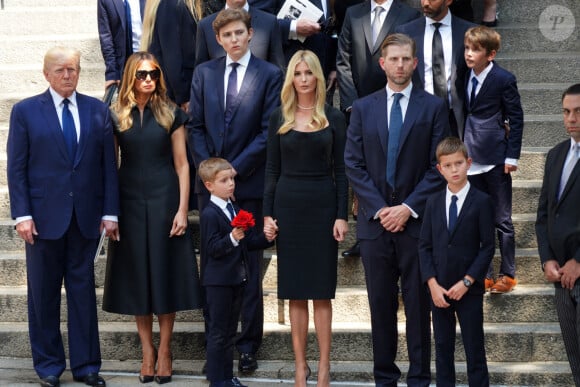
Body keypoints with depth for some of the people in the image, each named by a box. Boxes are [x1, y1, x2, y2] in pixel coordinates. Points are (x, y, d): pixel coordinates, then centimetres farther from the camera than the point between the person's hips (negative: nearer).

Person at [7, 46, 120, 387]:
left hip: (87, 216, 2)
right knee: (44, 292, 6)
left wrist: (110, 212, -1)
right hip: (44, 216, -1)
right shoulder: (25, 111, 2)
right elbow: (17, 168, -1)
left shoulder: (98, 110, 7)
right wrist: (22, 214, -9)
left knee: (83, 289, 6)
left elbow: (109, 165, 5)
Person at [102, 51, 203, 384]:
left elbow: (182, 165, 0)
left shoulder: (171, 114, 1)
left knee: (165, 273, 2)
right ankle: (147, 350, 14)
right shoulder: (117, 116, 3)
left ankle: (165, 349, 12)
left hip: (165, 202, -1)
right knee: (137, 276, 5)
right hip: (130, 203, 1)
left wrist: (182, 210, -7)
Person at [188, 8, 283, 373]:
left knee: (249, 267, 3)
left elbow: (268, 131, -5)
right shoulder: (204, 73, 10)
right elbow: (196, 126, 8)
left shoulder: (270, 75, -1)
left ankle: (248, 346, 9)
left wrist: (235, 168, -11)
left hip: (249, 182, -3)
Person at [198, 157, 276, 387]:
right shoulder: (209, 214, -14)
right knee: (218, 332, -1)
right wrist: (232, 238, -34)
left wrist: (265, 238, -4)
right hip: (218, 281, -8)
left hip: (237, 279, 8)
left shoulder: (236, 211, 12)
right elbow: (213, 249, -20)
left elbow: (248, 243, 13)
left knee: (229, 331, 15)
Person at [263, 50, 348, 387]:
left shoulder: (333, 118, 2)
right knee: (295, 292, 5)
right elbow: (272, 169, 6)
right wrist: (268, 213, -1)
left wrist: (342, 216, -6)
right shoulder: (279, 118, 6)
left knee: (322, 292, 1)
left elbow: (340, 170, 1)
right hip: (288, 204, 2)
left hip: (322, 205, -1)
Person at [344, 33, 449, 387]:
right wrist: (379, 209, -7)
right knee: (381, 304, 7)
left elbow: (439, 167, -3)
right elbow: (353, 164, 4)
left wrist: (408, 207, -11)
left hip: (416, 221, -2)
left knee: (418, 303, 3)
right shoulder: (363, 108, 8)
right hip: (375, 220, 2)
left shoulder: (434, 107, 2)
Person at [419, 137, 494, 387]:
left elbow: (488, 247, -6)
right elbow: (424, 245, 5)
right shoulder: (433, 202, 6)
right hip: (438, 288, 3)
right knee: (443, 348, 9)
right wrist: (433, 284, -7)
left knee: (474, 348, 2)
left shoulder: (481, 201, -4)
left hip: (469, 289, -3)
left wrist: (467, 282, -13)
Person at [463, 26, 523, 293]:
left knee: (502, 220, 4)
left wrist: (512, 156, -8)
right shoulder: (465, 78, 5)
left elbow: (516, 118, -5)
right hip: (471, 159, 5)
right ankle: (483, 274, 19)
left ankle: (507, 274, 15)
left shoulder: (504, 80, -9)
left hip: (495, 160, -5)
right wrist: (460, 150, 13)